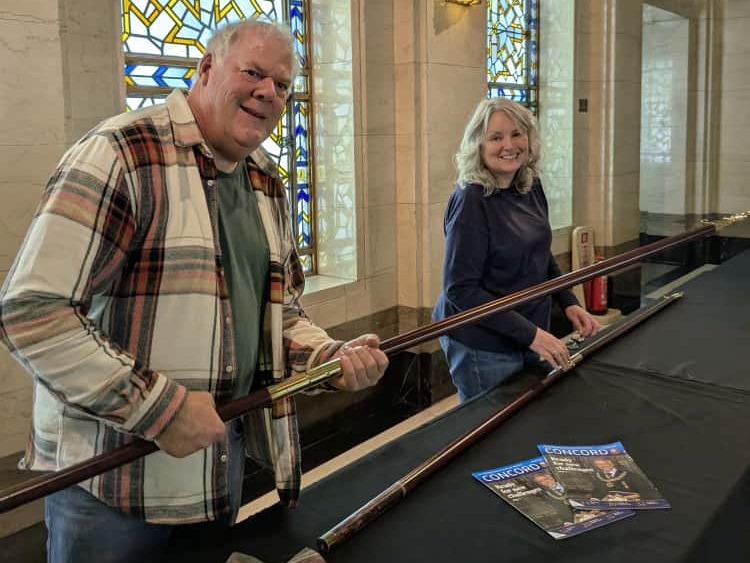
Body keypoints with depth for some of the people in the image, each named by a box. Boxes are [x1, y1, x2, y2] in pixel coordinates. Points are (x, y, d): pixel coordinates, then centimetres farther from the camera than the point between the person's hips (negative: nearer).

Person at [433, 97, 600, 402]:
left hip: (532, 335, 7)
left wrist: (569, 303, 4)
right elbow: (460, 289, -22)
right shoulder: (471, 201, -20)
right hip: (482, 347, -7)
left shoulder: (531, 186, 2)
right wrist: (530, 334, -23)